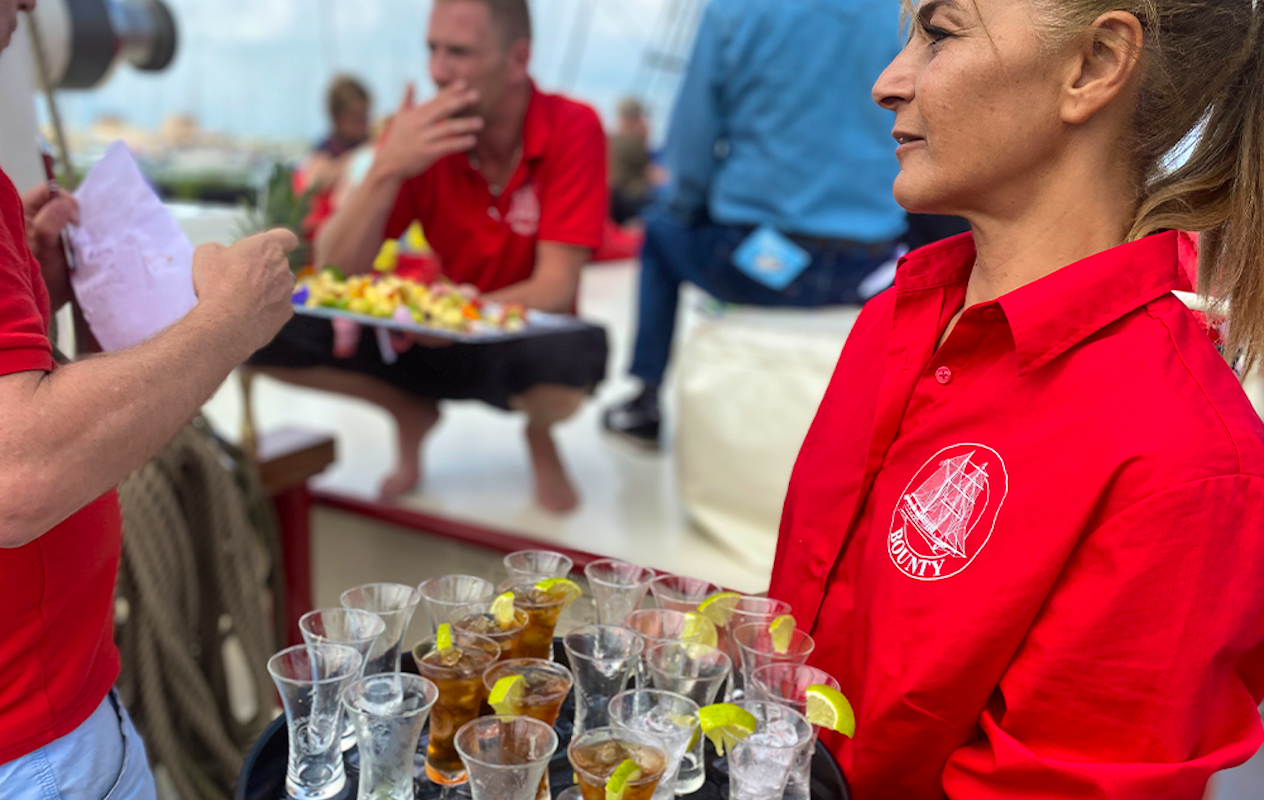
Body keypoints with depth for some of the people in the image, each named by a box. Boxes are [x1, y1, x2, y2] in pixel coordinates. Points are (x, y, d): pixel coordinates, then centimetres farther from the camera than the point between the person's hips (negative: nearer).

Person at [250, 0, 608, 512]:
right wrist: (387, 169, -27)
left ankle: (540, 433, 0)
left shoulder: (572, 129, -17)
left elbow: (555, 288, -22)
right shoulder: (421, 136, -9)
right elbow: (334, 273, -14)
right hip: (435, 340, 3)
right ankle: (411, 413, 10)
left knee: (578, 351, -40)